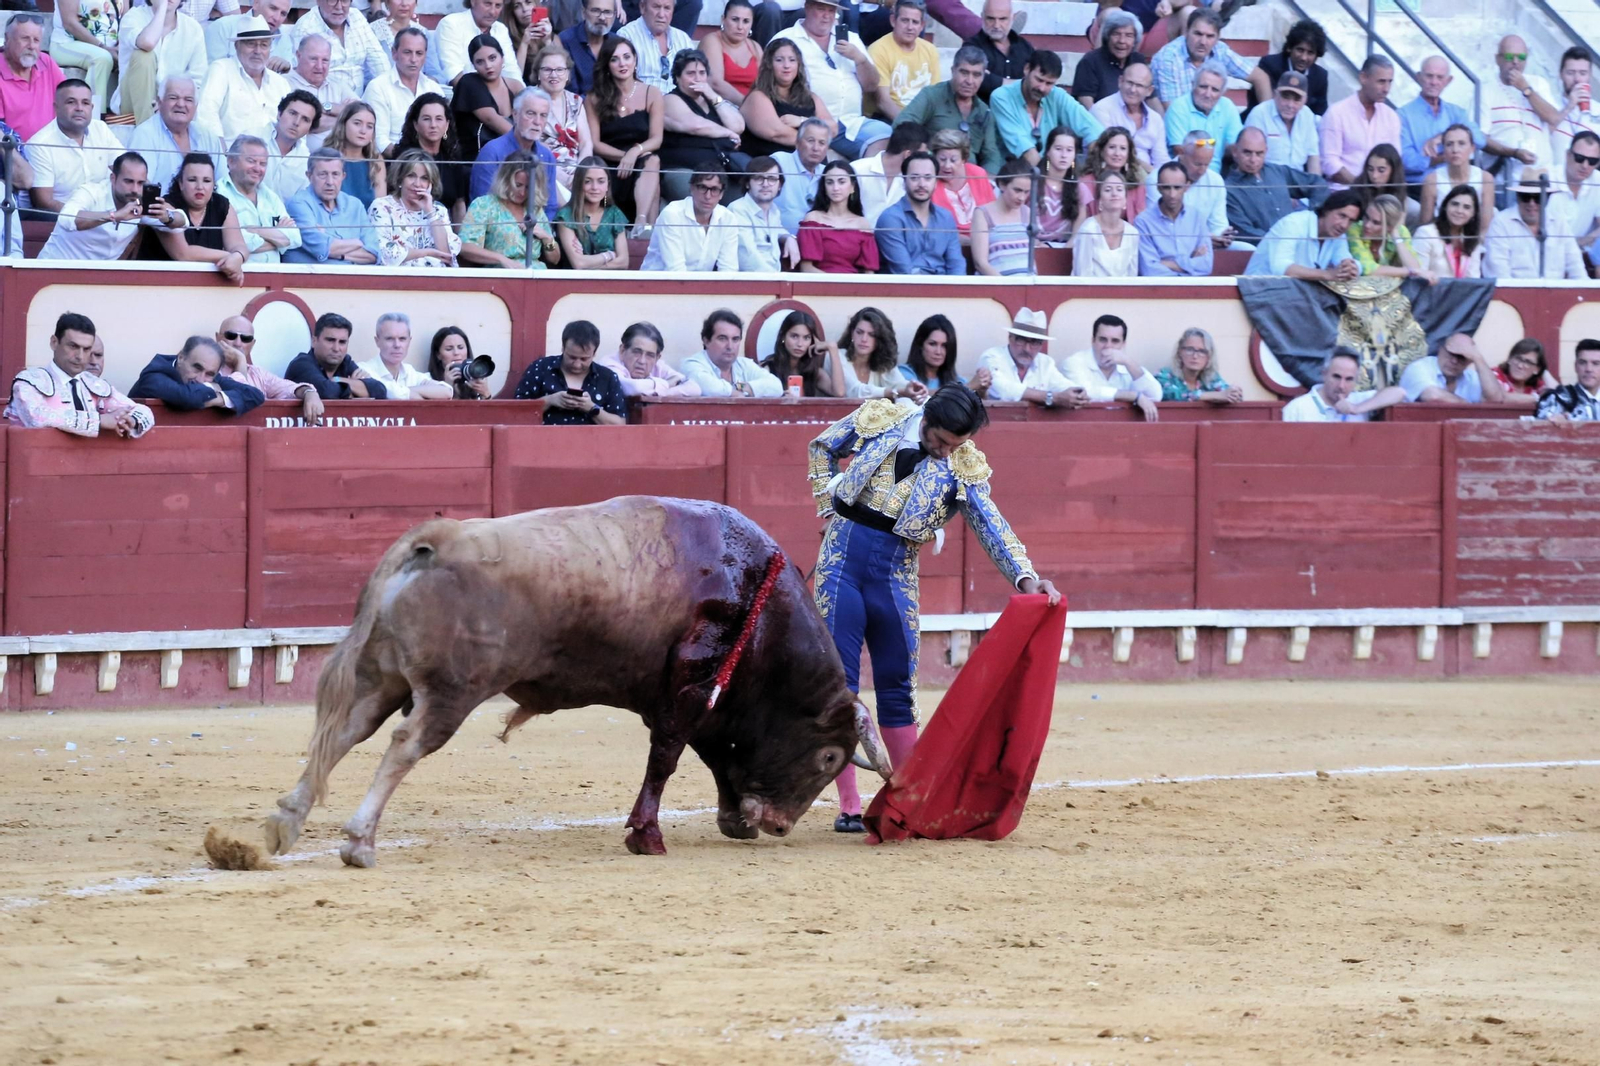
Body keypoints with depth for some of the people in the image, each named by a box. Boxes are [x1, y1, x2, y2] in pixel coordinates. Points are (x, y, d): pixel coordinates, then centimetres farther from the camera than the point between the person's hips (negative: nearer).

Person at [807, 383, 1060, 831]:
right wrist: (829, 506, 4)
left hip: (896, 571, 1)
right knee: (838, 681, -4)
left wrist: (1025, 576, -24)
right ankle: (848, 806, -2)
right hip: (843, 555, -1)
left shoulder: (964, 467, -3)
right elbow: (823, 447, 15)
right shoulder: (878, 420, -2)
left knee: (897, 687, 6)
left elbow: (991, 525, -10)